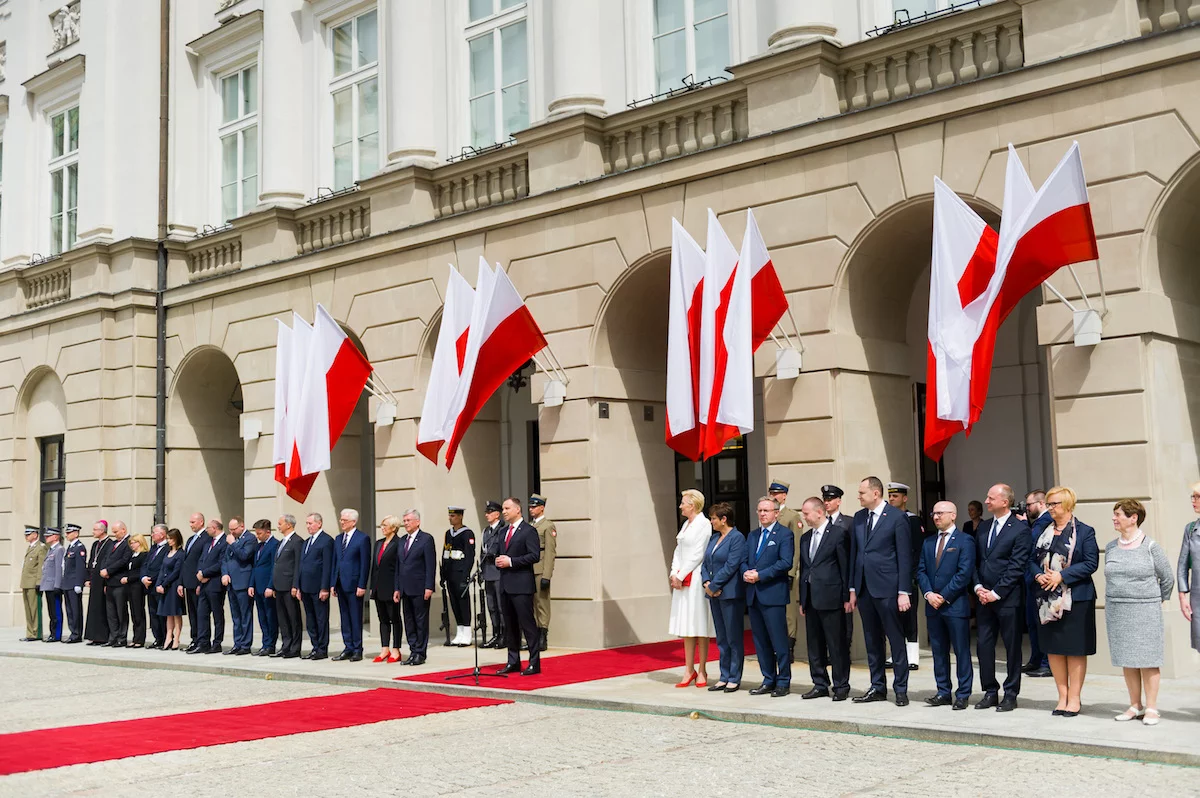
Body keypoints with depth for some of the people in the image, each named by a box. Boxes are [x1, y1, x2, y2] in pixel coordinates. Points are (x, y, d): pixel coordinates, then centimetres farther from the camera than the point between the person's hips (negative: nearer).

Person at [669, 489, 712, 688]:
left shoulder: (703, 524, -10)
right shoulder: (686, 524, 16)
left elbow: (698, 554, -14)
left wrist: (681, 575, -12)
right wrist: (674, 574, 4)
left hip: (695, 578, -8)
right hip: (681, 579, 8)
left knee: (698, 625, -3)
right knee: (686, 626, 8)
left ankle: (702, 671, 4)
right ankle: (689, 670, 13)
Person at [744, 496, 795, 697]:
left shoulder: (784, 534, -3)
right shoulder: (753, 535, 18)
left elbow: (785, 562, -13)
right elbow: (745, 560, 17)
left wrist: (760, 575, -16)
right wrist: (746, 573, -5)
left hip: (773, 594, -7)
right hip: (753, 595, 7)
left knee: (779, 640, -4)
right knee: (760, 641, 10)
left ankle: (783, 682, 3)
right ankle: (768, 680, 18)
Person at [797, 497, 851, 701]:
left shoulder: (839, 533, -6)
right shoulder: (805, 538, 16)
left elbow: (846, 566, -8)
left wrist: (847, 597, -10)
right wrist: (802, 600, 15)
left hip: (831, 598, -7)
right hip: (811, 598, 7)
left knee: (837, 645, -1)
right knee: (814, 645, 11)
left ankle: (841, 686, 7)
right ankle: (820, 685, 19)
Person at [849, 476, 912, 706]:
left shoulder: (897, 517, -7)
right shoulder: (859, 517, 11)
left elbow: (904, 556, -8)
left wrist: (903, 592, -12)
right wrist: (853, 588, 11)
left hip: (887, 588, -6)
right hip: (864, 588, 6)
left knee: (896, 640, 1)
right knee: (872, 641, 12)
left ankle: (901, 689, 8)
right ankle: (877, 687, 20)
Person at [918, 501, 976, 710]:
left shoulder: (965, 541, -3)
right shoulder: (928, 542, 16)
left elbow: (965, 573, -11)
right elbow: (921, 571, 11)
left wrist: (944, 596, -13)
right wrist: (928, 593, -6)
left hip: (956, 605, -6)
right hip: (933, 606, 6)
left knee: (962, 652, -1)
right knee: (939, 651, 10)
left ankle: (963, 694, 5)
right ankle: (943, 692, 16)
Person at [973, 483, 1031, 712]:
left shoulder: (1020, 529, -8)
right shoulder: (983, 527, 12)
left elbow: (1017, 567, -12)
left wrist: (996, 593, -13)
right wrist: (978, 587, 0)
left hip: (1008, 598, -6)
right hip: (984, 597, 6)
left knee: (1012, 647, 4)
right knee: (983, 645, 6)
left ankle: (1010, 694, 12)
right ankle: (990, 691, 16)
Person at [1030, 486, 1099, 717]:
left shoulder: (1084, 532, -5)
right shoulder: (1043, 531, 11)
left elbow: (1091, 563, -12)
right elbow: (1033, 560, 14)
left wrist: (1062, 576, -18)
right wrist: (1038, 575, -7)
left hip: (1076, 599, -5)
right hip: (1048, 599, 5)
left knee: (1075, 650, 1)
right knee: (1053, 648, 8)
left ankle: (1074, 698, 8)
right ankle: (1062, 696, 17)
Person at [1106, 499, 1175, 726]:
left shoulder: (1150, 547, -6)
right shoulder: (1111, 547, 7)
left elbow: (1167, 578, 2)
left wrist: (1156, 601, 9)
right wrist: (1115, 602, 12)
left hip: (1145, 611, -4)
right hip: (1117, 612, 5)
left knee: (1148, 659, -1)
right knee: (1126, 660, 8)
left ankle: (1151, 708, 7)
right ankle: (1135, 705, 17)